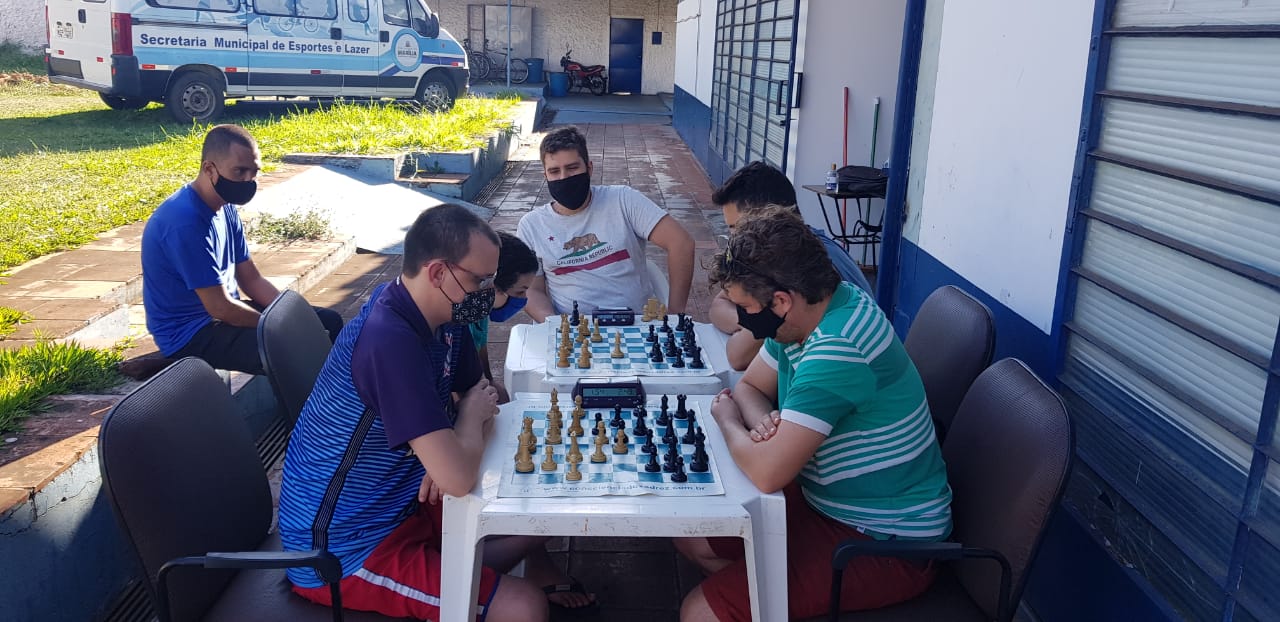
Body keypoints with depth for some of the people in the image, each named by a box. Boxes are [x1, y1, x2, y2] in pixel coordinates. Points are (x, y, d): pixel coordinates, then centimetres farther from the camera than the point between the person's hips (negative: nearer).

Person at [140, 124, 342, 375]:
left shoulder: (226, 208, 4)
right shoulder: (185, 222, -25)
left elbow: (252, 279, 8)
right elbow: (219, 307, -24)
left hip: (226, 312, 9)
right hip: (190, 334, -9)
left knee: (329, 322, 4)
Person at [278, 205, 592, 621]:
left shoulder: (441, 314, -4)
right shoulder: (390, 340, -31)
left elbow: (481, 395, 10)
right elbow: (459, 478, -35)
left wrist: (451, 450, -11)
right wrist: (471, 416, -14)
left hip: (401, 502, 9)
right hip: (343, 548, -8)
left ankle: (537, 570, 36)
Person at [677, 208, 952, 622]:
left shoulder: (838, 349, -31)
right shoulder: (807, 314, -2)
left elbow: (766, 473, -33)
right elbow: (749, 386, 12)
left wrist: (727, 420, -12)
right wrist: (768, 424, -12)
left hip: (888, 543, -9)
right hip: (830, 501, 9)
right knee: (692, 536, 10)